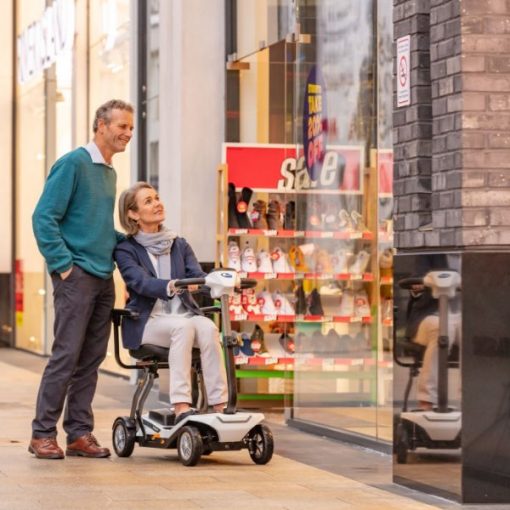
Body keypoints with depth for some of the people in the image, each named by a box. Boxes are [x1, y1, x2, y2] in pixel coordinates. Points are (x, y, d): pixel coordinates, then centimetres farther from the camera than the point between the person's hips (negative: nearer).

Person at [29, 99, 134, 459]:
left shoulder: (109, 172, 17)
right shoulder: (73, 164, -8)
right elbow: (44, 219, -13)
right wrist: (64, 265, -15)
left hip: (103, 279, 8)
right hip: (77, 277, -8)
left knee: (91, 359, 7)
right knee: (66, 355, -8)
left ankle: (80, 433, 12)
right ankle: (43, 434, -2)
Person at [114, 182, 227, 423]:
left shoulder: (179, 245, 16)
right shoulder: (126, 249, 1)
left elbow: (197, 276, -2)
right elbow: (141, 283, -18)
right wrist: (170, 286, -39)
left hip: (184, 315, 4)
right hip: (147, 321, -4)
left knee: (208, 328, -29)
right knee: (183, 326, -35)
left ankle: (220, 405, -36)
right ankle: (181, 408, -42)